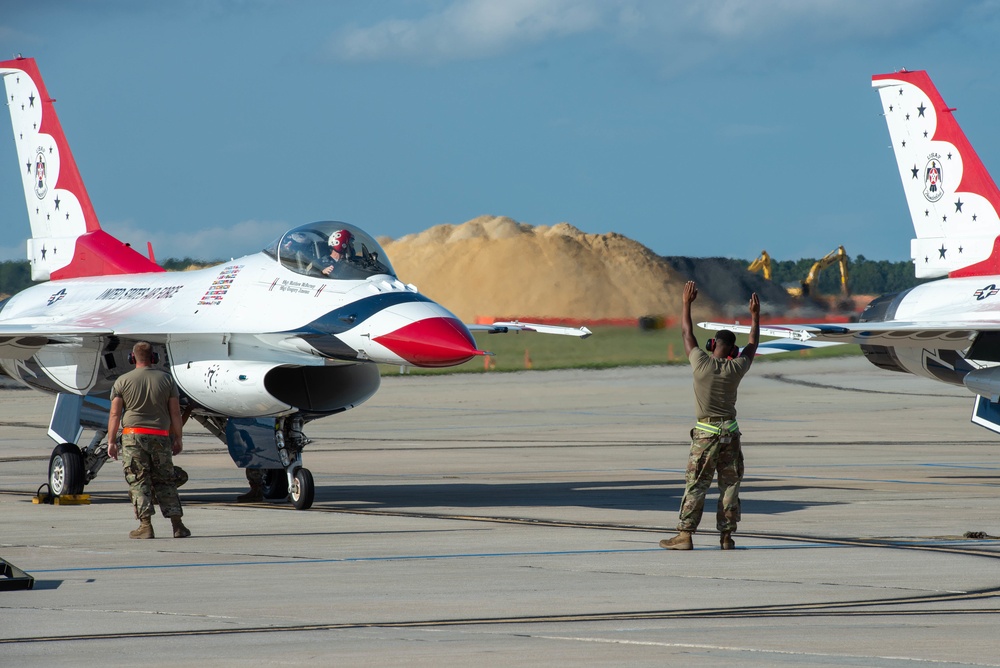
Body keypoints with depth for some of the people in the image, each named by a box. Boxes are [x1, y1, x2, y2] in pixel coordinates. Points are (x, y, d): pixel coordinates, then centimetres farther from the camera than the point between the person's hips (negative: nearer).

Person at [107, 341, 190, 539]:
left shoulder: (123, 381, 1)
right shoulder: (166, 379, 5)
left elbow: (115, 414, -2)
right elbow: (175, 413, 5)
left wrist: (111, 441, 2)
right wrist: (177, 439, 13)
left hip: (133, 435, -2)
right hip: (161, 436, 2)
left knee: (138, 482, 0)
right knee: (165, 482, 8)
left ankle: (145, 525, -8)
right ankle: (177, 524, 2)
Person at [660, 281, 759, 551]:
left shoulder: (702, 364, -10)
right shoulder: (736, 368, -3)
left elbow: (687, 334, 3)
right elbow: (752, 344, 14)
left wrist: (687, 303, 13)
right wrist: (755, 315, 26)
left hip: (706, 433, -3)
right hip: (730, 432, 3)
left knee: (695, 485, -3)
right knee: (730, 484, 7)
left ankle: (684, 535, -6)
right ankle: (726, 535, 6)